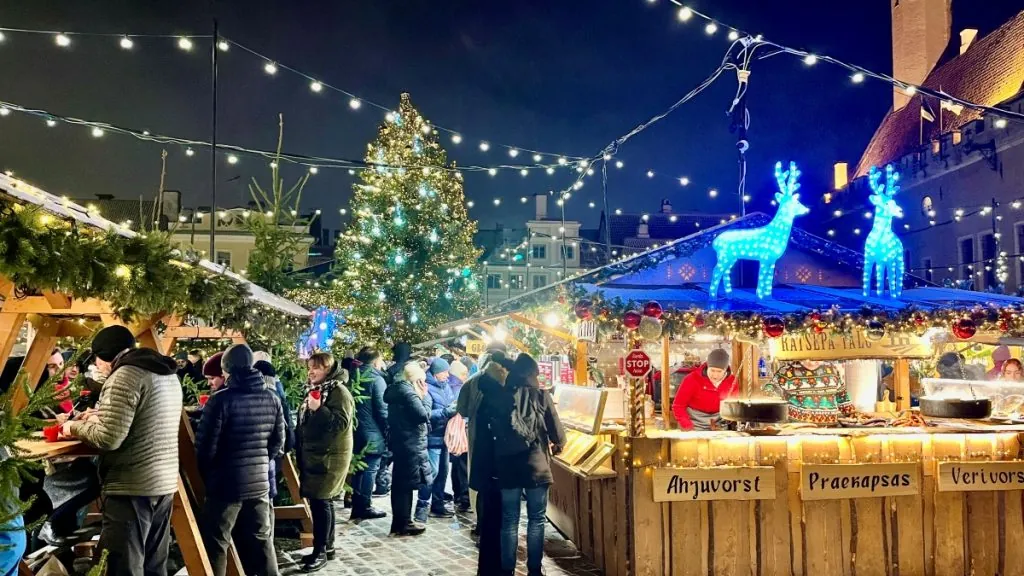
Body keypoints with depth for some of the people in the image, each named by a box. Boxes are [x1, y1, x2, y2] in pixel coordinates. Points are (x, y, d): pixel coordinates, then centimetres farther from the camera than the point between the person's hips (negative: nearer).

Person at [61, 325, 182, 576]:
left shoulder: (125, 375, -13)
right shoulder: (168, 375, 15)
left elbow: (109, 438, -19)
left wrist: (76, 427, -1)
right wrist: (100, 419, 21)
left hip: (132, 487, -9)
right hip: (165, 483, 9)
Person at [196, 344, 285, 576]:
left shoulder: (221, 399, -14)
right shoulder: (272, 399, 3)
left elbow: (206, 445, -11)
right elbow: (278, 442, 8)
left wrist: (206, 474, 7)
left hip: (226, 483, -5)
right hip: (260, 482, 5)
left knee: (216, 544, 7)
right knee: (262, 542, 14)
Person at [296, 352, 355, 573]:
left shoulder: (339, 392, -12)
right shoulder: (314, 390, 15)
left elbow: (341, 423, -21)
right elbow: (305, 422, 23)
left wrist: (319, 409, -28)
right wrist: (300, 448, 18)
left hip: (330, 457, -8)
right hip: (313, 455, 8)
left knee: (320, 501, -7)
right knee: (322, 501, 13)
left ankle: (321, 551, 0)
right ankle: (327, 546, 22)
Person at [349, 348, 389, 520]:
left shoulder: (354, 377, 9)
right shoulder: (376, 379, -13)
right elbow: (382, 409, -15)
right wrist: (388, 430, -4)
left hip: (356, 430, 8)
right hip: (372, 433, -7)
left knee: (359, 467, 14)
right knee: (370, 468, -1)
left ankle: (357, 505, 20)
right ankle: (365, 506, 2)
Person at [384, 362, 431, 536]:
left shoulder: (396, 389, 13)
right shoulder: (408, 391, -15)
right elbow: (423, 415, -20)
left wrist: (421, 395, 6)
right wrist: (425, 396, -7)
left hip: (400, 442, 10)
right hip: (411, 443, -10)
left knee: (399, 483, 13)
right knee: (407, 483, -3)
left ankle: (399, 522, 21)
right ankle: (404, 523, 3)